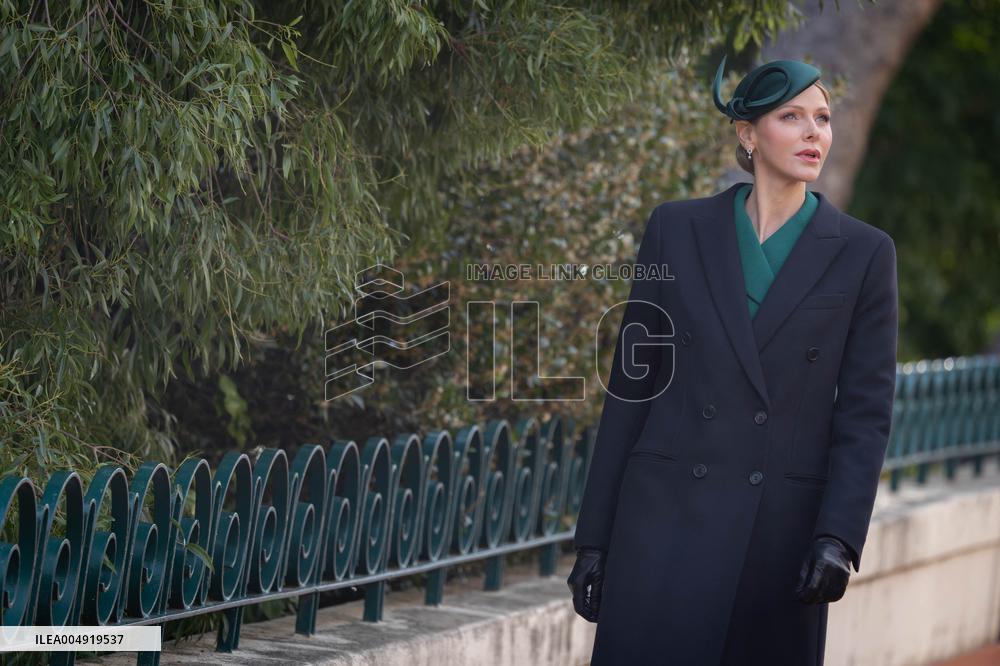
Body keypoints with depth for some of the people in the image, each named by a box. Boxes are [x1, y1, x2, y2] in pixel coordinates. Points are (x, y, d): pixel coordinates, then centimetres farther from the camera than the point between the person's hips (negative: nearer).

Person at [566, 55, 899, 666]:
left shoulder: (862, 253, 4)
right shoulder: (678, 229, 5)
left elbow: (866, 410, 0)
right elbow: (631, 385, 7)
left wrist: (838, 538, -13)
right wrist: (594, 538, 3)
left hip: (781, 526, 0)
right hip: (667, 518, 0)